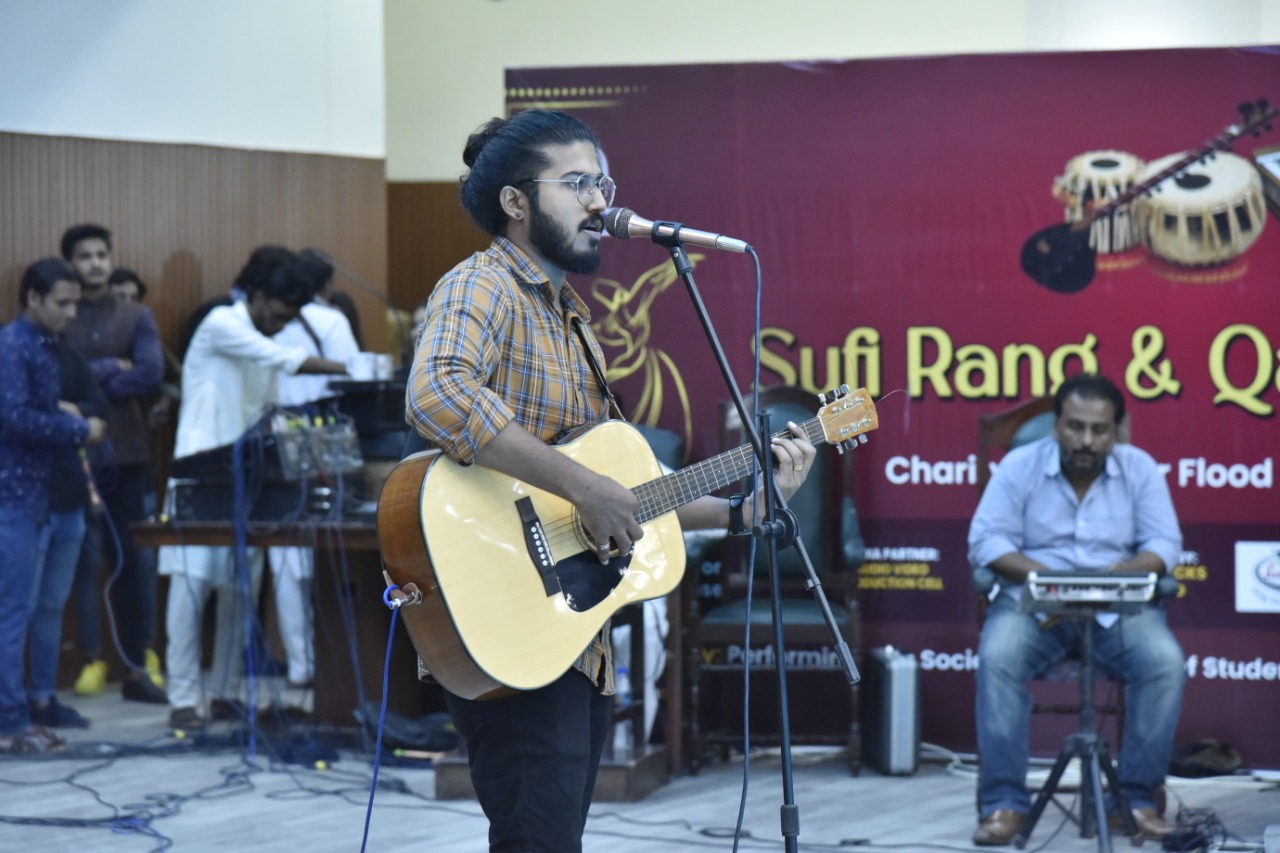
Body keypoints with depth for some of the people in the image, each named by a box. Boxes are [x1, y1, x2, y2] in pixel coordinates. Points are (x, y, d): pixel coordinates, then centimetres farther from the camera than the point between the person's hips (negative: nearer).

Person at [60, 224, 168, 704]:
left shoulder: (137, 317, 7)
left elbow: (151, 376, -7)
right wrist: (111, 368, -9)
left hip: (129, 450, 2)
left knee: (136, 558, 3)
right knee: (85, 557, -4)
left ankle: (138, 663, 9)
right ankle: (92, 659, 2)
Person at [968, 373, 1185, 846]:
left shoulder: (1140, 469, 3)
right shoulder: (1019, 466, -1)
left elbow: (1163, 543, -1)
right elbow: (987, 540, -6)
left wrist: (1118, 575, -22)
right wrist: (1045, 576, -22)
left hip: (1120, 607, 1)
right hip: (1033, 601, -1)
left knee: (1165, 662, -27)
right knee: (997, 658, -32)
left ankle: (1138, 797, -16)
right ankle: (1004, 802, -25)